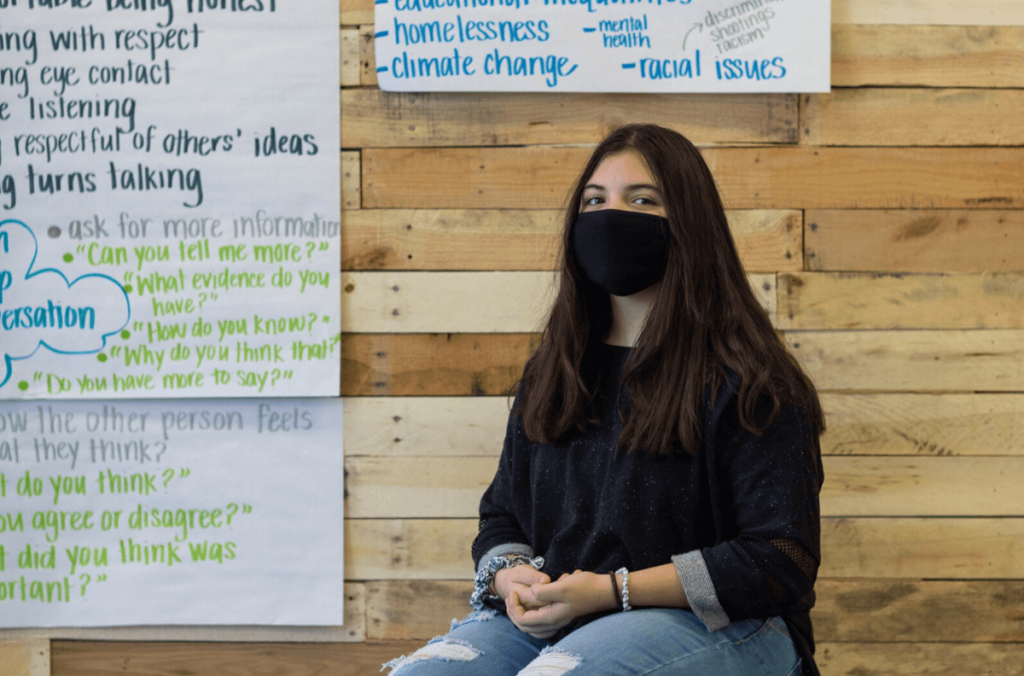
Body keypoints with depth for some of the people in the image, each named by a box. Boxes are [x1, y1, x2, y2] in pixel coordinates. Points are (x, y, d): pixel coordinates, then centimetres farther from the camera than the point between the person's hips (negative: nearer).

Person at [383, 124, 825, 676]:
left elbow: (780, 561, -11)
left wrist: (613, 589, -17)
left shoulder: (745, 381, -5)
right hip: (553, 620, 6)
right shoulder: (550, 371, 16)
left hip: (711, 625, -6)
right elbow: (501, 514, 22)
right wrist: (509, 575, -4)